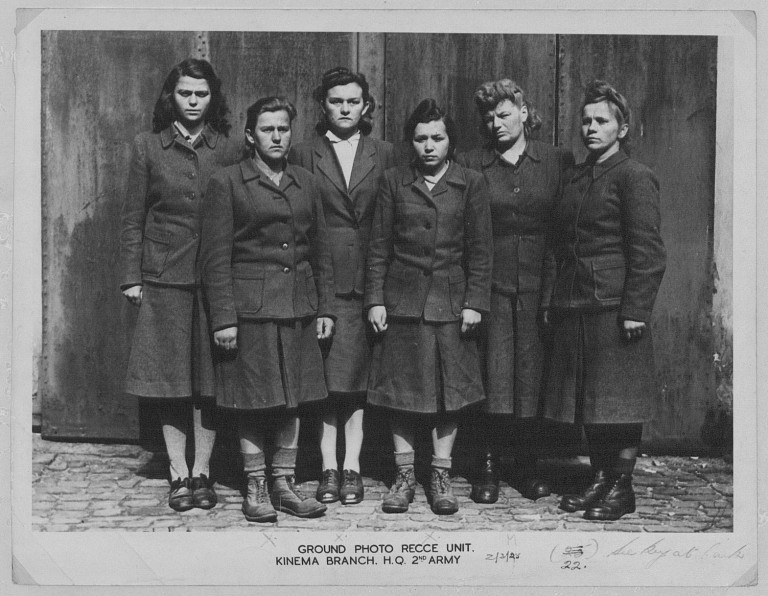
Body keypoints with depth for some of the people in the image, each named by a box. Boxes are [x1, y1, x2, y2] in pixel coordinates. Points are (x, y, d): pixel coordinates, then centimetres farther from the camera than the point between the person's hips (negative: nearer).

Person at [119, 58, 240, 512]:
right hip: (164, 278, 0)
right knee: (170, 379, 4)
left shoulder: (228, 150, 4)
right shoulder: (148, 147, 4)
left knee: (211, 379, 4)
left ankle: (203, 471, 16)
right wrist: (131, 278, 0)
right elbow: (133, 218, 5)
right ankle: (179, 475, 14)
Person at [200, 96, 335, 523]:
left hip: (299, 307, 5)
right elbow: (216, 257, -6)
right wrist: (223, 318, -11)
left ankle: (284, 483, 22)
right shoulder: (226, 184, -2)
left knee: (293, 400, 9)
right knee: (253, 401, 3)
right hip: (250, 307, -4)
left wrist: (324, 308, 10)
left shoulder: (305, 183, 12)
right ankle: (256, 487, 17)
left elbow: (320, 250, 15)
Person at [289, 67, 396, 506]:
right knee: (325, 379, 0)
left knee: (359, 378, 3)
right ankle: (329, 468, 8)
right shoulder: (303, 155, 7)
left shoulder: (383, 155, 10)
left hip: (367, 281, 1)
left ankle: (352, 467, 10)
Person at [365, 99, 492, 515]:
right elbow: (379, 246, 5)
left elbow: (480, 250, 2)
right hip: (402, 301, 1)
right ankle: (404, 475, 17)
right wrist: (375, 299, -1)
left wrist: (475, 302, -5)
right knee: (401, 391, 4)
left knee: (450, 391, 4)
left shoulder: (470, 184, 3)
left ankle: (441, 477, 16)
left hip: (451, 303, 0)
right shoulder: (394, 182, 6)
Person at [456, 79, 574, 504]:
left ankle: (528, 467, 16)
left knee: (533, 377, 4)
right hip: (492, 285, -1)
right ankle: (488, 466, 10)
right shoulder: (470, 166, 5)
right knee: (493, 377, -2)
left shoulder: (557, 161, 7)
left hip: (540, 286, 1)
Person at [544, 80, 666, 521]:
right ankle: (600, 480, 23)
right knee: (588, 403, 12)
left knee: (619, 402, 0)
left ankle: (622, 487, 11)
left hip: (615, 309, -7)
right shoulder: (577, 179, 17)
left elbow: (647, 252, -12)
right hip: (575, 310, 8)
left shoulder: (635, 177, -6)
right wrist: (558, 301, 13)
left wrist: (635, 311, -17)